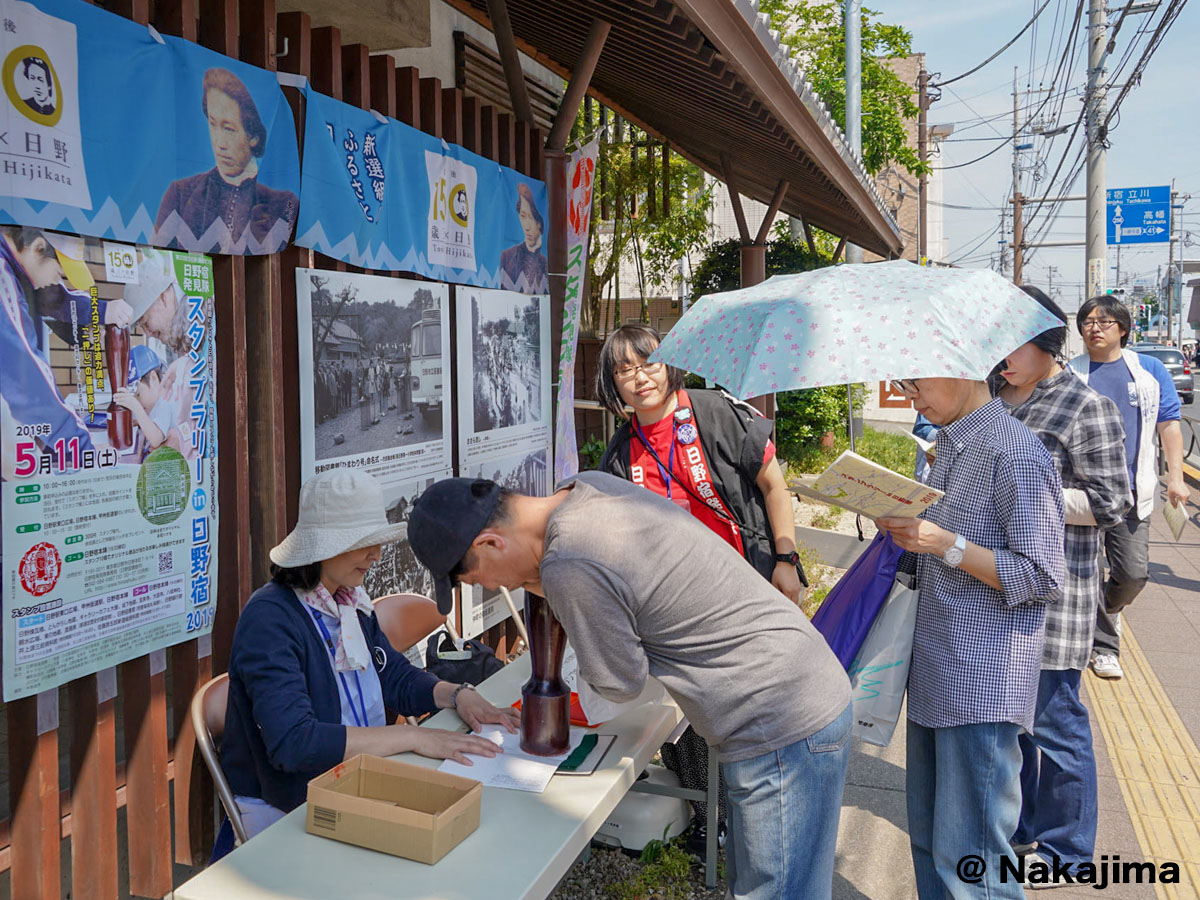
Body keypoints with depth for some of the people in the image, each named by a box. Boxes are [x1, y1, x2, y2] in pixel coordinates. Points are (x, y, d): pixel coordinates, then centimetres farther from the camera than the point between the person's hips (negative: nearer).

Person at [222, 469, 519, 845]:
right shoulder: (270, 619, -20)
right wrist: (413, 737, -29)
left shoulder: (351, 602, 7)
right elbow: (293, 743, -30)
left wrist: (458, 695, -3)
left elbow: (396, 677, 17)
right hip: (284, 811, -8)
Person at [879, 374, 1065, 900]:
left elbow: (1039, 577, -16)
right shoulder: (948, 447, 13)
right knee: (928, 840, 19)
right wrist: (903, 530, 3)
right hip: (934, 676, 9)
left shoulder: (1015, 453, -15)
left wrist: (945, 543, -21)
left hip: (984, 684, -9)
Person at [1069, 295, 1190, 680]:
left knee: (1134, 572, -1)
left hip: (1131, 491, 1)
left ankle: (1106, 609, 32)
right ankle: (1104, 646, 17)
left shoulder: (1149, 370, 6)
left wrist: (1175, 477, 1)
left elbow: (1169, 424, 8)